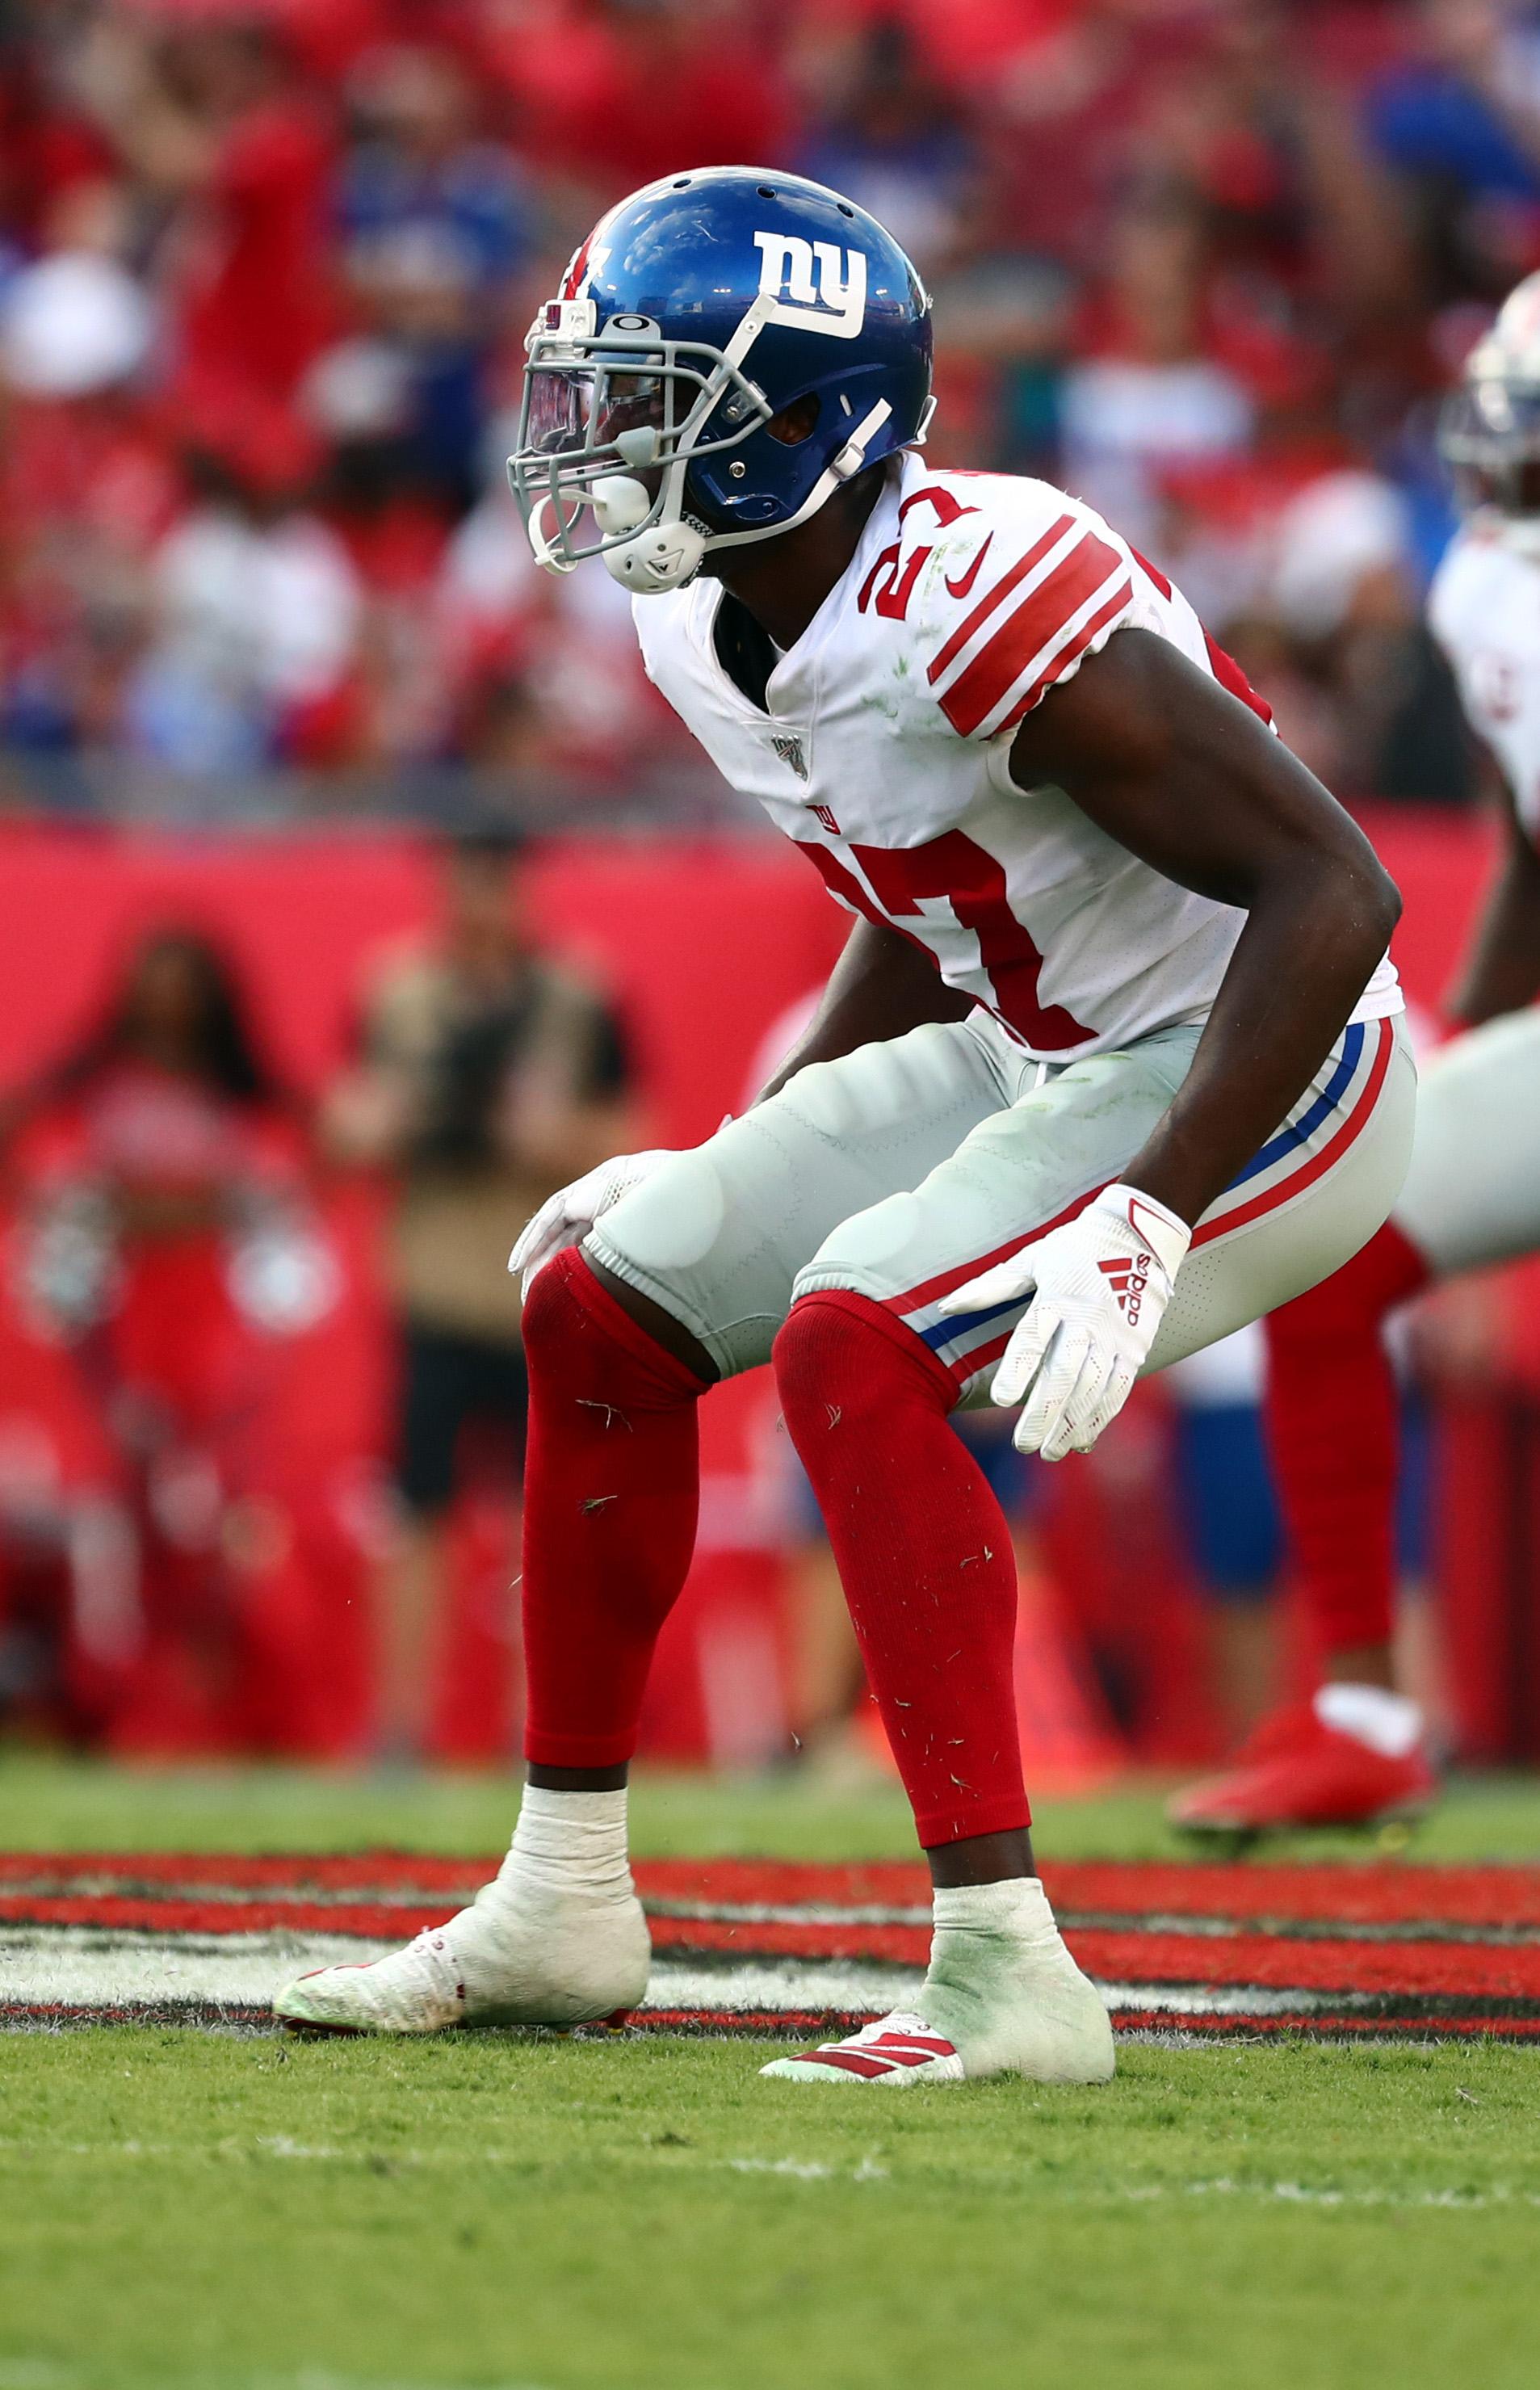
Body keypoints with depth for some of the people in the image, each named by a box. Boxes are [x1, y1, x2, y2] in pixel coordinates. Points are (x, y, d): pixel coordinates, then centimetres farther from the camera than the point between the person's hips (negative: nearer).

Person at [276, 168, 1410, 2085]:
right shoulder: (705, 630, 0)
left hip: (1241, 1076, -10)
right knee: (604, 1305, 8)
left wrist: (1144, 1225, -34)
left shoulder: (991, 611, -30)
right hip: (1035, 1053, 10)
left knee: (847, 1340, -28)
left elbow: (1332, 889, -30)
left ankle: (1006, 1976, -26)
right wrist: (734, 1175, 16)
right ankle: (563, 1909, 22)